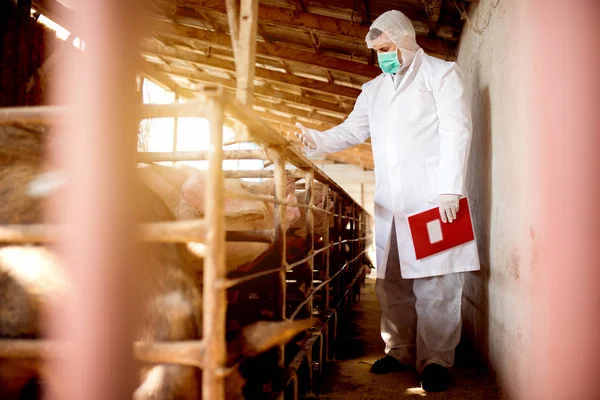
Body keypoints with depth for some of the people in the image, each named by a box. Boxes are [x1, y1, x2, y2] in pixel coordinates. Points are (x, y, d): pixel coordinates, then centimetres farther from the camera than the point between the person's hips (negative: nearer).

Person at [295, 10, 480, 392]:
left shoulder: (443, 73, 6)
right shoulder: (374, 89, 23)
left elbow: (456, 131, -4)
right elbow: (352, 131, 20)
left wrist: (449, 189, -13)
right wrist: (315, 139, 1)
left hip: (432, 197, -5)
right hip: (389, 202, 6)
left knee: (434, 282, -5)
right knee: (390, 280, 6)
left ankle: (436, 359, 5)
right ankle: (401, 351, 18)